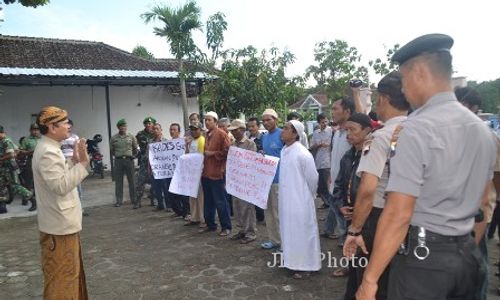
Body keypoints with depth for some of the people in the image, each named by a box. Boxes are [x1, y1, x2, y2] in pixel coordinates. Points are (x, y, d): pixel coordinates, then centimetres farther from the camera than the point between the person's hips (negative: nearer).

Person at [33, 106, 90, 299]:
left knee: (70, 272, 23)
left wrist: (74, 160, 6)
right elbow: (61, 186, -28)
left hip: (64, 222, 10)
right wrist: (82, 163, -26)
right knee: (62, 276, 3)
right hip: (59, 226, -10)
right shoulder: (48, 153, -21)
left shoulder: (49, 149, 10)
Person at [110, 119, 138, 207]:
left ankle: (134, 199, 13)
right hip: (118, 161, 1)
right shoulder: (114, 138, 3)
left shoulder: (131, 136, 2)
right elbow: (111, 150, 13)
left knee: (131, 180, 4)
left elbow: (135, 148, 9)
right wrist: (117, 156, 10)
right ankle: (119, 201, 11)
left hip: (129, 160, -1)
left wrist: (132, 156, 7)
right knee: (118, 181, 4)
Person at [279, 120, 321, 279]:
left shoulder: (302, 154, -19)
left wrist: (309, 196, 0)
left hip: (300, 201, -8)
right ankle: (291, 259, 33)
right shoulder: (284, 151, 5)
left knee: (302, 232, 3)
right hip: (286, 199, 8)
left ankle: (304, 265, 16)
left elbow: (312, 178, -12)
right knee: (289, 231, 18)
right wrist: (282, 192, 16)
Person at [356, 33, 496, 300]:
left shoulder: (417, 128, -20)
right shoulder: (482, 129, 6)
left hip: (422, 255, -7)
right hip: (468, 253, 8)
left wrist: (370, 279, -17)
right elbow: (482, 198, 16)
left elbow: (398, 215, -23)